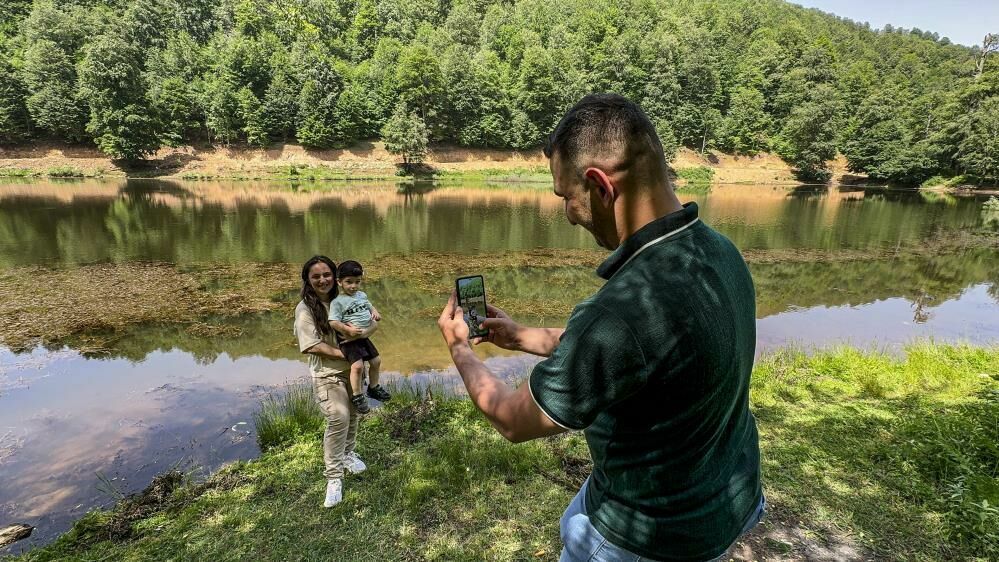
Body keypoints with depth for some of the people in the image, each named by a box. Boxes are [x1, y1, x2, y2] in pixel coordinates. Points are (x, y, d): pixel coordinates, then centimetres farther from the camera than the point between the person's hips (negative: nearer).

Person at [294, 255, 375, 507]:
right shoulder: (305, 309, -10)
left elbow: (372, 321, 3)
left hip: (353, 369, 5)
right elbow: (313, 345, -15)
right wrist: (343, 354, -19)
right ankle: (334, 477, -5)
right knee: (338, 418, -19)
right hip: (327, 373, -5)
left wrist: (366, 330, -19)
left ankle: (348, 454, 44)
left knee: (352, 414, 18)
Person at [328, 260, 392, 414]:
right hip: (349, 340, -7)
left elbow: (369, 306, 24)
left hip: (364, 337, 7)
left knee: (376, 361, 15)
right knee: (357, 366, -21)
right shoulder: (338, 302, -12)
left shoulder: (362, 295, 8)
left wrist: (375, 313, 3)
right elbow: (333, 322, -17)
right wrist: (349, 329, -27)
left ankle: (374, 387, 37)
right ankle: (357, 396, -2)